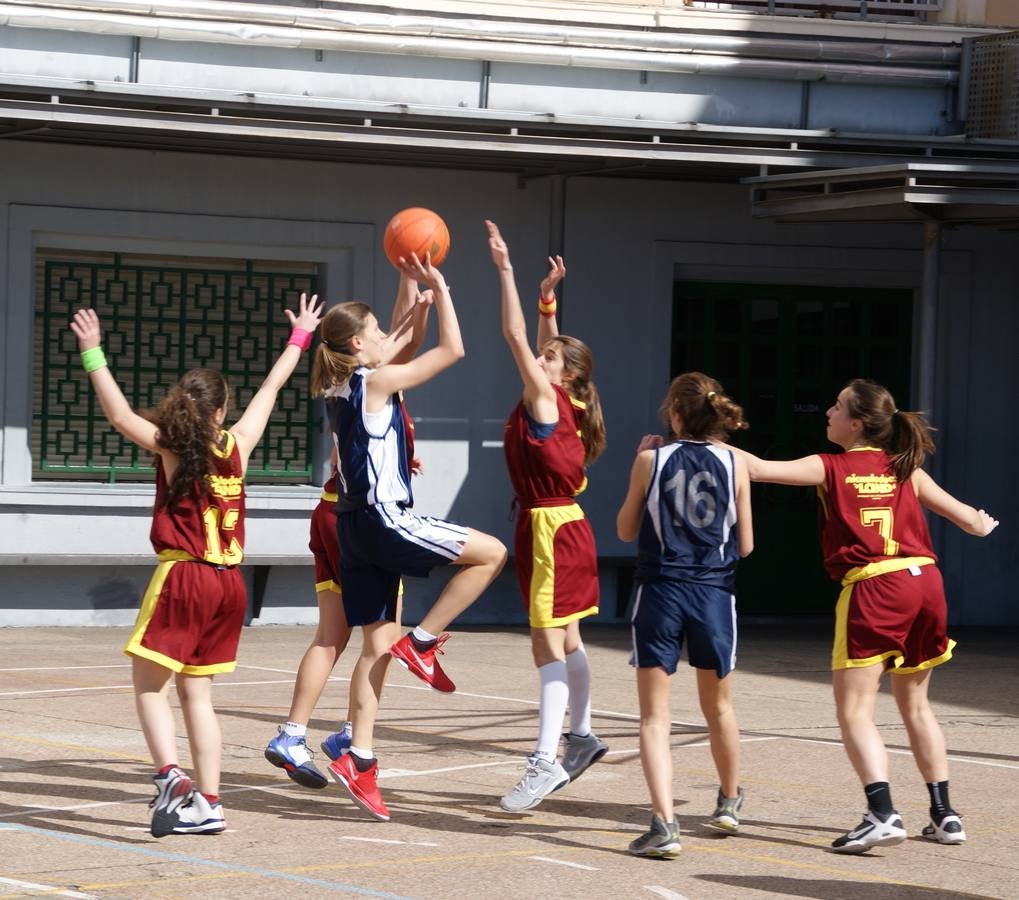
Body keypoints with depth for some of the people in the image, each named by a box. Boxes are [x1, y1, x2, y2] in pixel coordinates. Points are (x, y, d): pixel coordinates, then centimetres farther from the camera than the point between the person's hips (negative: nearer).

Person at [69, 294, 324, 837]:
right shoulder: (237, 445, 5)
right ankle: (208, 805, 8)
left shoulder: (172, 447, -6)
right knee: (196, 694, 10)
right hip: (229, 583, 5)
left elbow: (121, 415, -16)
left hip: (182, 578, -5)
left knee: (149, 685, 1)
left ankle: (170, 776, -21)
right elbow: (269, 389, 18)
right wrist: (300, 337, 31)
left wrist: (93, 354, -13)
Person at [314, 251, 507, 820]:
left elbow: (396, 346, 30)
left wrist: (415, 290, 30)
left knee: (379, 645, 9)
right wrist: (439, 287, -3)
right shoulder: (376, 383, -12)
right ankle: (423, 641, 1)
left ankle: (360, 759, 6)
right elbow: (453, 350, -10)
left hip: (358, 526, 9)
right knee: (491, 553, -2)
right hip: (385, 521, -9)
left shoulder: (339, 387, 13)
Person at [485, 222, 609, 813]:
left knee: (548, 643, -14)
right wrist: (548, 299, 18)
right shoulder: (561, 404, 9)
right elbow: (540, 344, 24)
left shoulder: (547, 399, -13)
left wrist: (506, 271, -13)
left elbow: (517, 337, -15)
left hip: (552, 528, -10)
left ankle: (547, 762, -19)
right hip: (561, 526, 10)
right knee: (564, 638, 19)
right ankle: (582, 735, 32)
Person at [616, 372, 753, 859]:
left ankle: (664, 823, -18)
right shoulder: (734, 464, 0)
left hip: (660, 591, -2)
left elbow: (626, 530, 9)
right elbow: (745, 545, 5)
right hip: (714, 594, 2)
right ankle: (729, 801, 42)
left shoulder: (652, 460, -3)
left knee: (655, 716, -2)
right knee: (718, 706, 23)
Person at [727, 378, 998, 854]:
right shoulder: (905, 470, 14)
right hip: (925, 582, 6)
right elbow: (970, 520, 17)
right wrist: (982, 523, 41)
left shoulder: (829, 468, 2)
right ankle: (944, 814, 22)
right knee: (915, 705, 20)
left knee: (855, 712, -5)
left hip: (873, 588, -5)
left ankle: (882, 813, -22)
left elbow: (759, 469, -6)